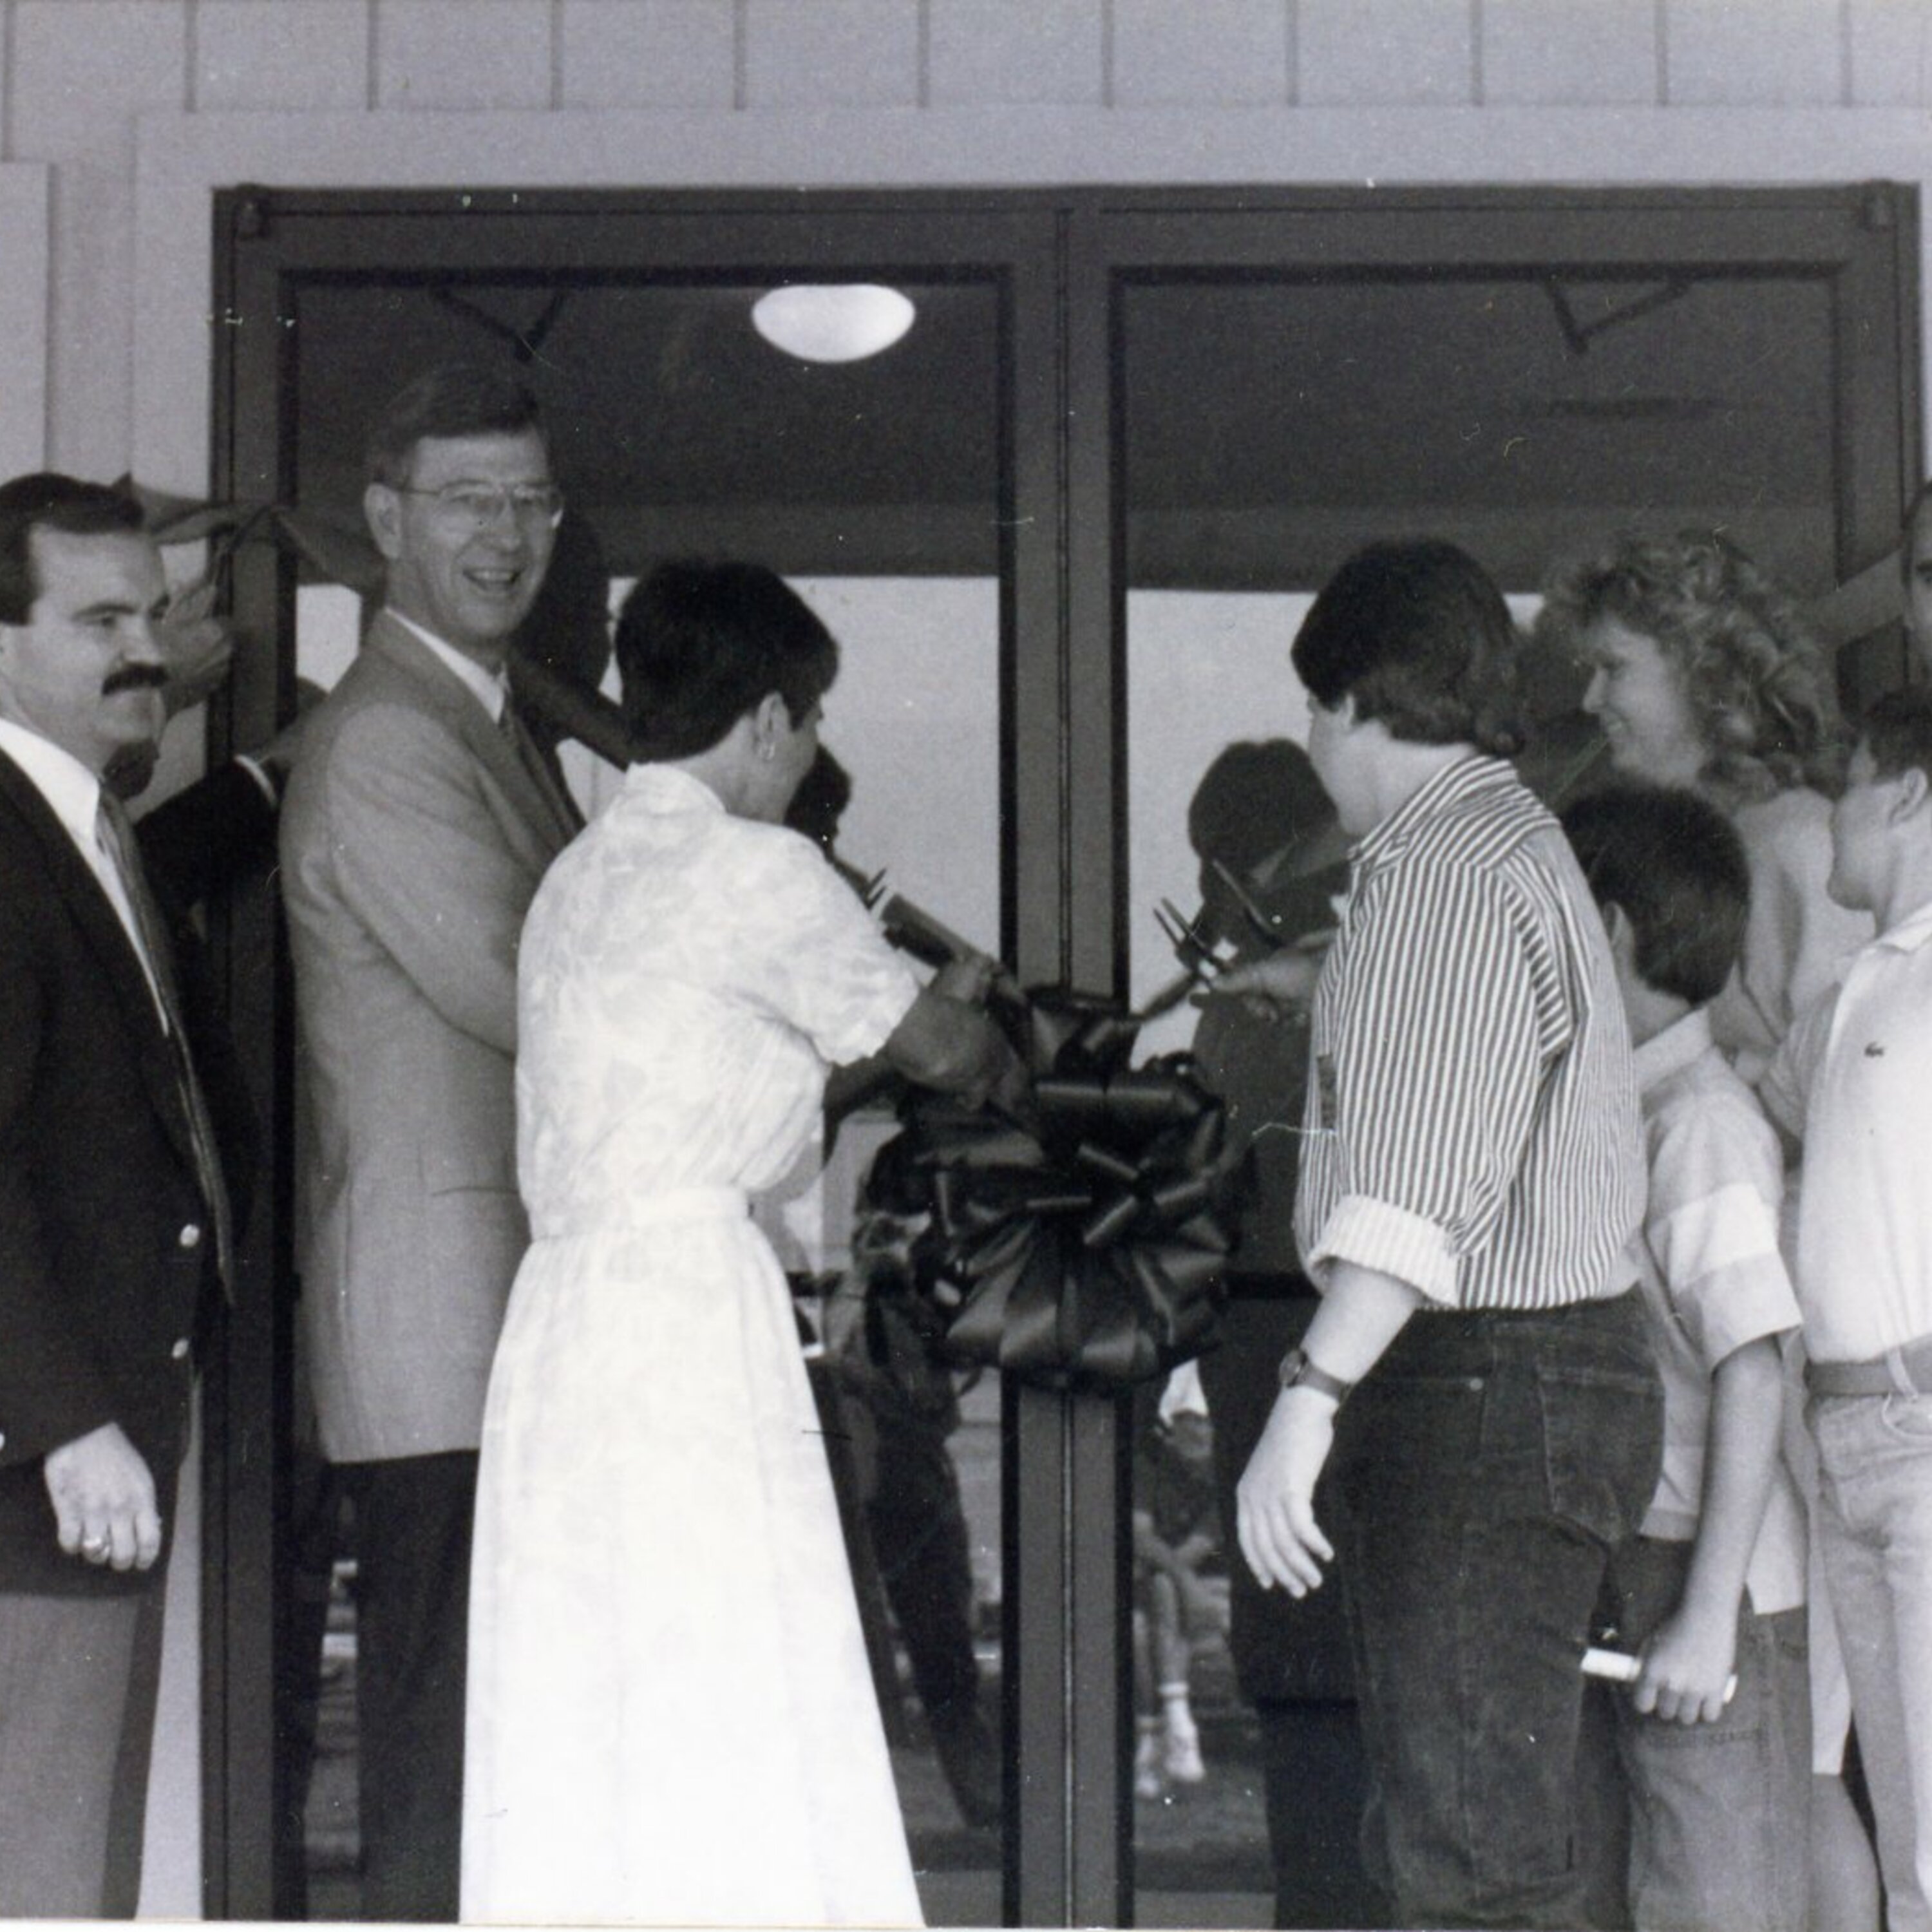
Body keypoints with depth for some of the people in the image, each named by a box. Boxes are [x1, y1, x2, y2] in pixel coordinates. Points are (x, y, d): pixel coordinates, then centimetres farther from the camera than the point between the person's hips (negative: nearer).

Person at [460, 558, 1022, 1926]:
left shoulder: (583, 877, 17)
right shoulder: (756, 872, -7)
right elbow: (937, 1044, 4)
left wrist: (922, 1008, 31)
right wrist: (997, 1054, 27)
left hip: (561, 1313, 8)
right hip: (693, 1312, -8)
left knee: (573, 1739, 8)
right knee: (727, 1731, -6)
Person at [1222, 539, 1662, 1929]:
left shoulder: (1447, 864, -15)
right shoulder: (1514, 839, 18)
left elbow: (1424, 1176, -27)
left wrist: (1311, 1399, -32)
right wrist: (1320, 988, 56)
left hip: (1485, 1387, -11)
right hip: (1539, 1377, 11)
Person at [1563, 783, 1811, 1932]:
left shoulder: (1703, 1121, -15)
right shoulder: (1621, 1108, 13)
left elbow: (1752, 1374, -21)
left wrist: (1708, 1615, -24)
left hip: (1715, 1581, -9)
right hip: (1638, 1575, 9)